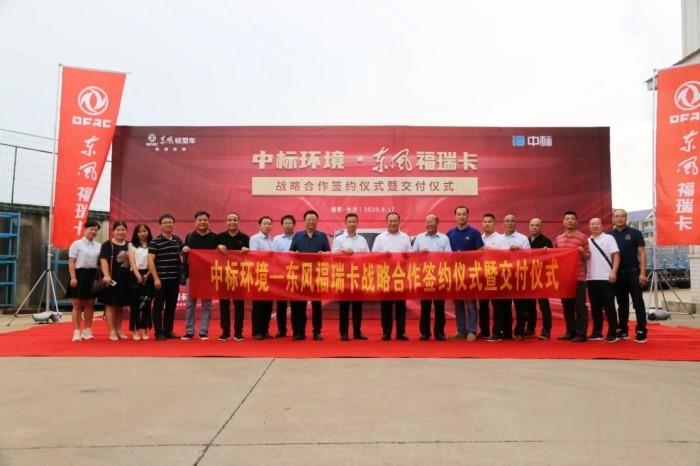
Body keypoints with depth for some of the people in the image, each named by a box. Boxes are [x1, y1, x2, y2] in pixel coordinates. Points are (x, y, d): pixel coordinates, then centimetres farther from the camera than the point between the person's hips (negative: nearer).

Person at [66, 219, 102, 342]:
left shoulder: (98, 246, 10)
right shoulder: (77, 244, -2)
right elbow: (71, 262, -6)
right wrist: (73, 277, -15)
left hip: (93, 276, 4)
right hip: (80, 274, -4)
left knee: (90, 304, 9)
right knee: (77, 304, 0)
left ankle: (87, 330, 19)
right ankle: (77, 331, 5)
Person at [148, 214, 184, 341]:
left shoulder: (178, 240, 10)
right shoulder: (155, 241, -7)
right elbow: (150, 260, -10)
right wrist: (156, 278, -14)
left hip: (175, 279, 5)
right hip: (161, 279, -5)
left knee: (171, 306, 11)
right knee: (159, 306, 2)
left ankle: (168, 330, 21)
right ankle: (159, 332, 10)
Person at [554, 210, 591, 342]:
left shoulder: (582, 237, 0)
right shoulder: (558, 239, 12)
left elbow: (588, 256, 2)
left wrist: (583, 252, -19)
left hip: (578, 277, -5)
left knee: (580, 306, -3)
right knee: (566, 306, 9)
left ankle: (581, 334, 1)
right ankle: (570, 332, 18)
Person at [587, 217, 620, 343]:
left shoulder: (609, 238, 1)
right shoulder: (587, 241, 14)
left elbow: (616, 256, -6)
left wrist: (613, 272, -15)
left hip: (605, 278, -5)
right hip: (591, 279, 5)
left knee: (609, 306, -2)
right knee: (595, 307, 9)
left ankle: (612, 333, 4)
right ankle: (597, 332, 17)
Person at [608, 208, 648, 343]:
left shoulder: (635, 233, 0)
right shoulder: (609, 235, 7)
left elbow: (642, 253, -2)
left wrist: (642, 273, -10)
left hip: (633, 272, -3)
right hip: (617, 274, 3)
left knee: (638, 303, -3)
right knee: (622, 304, 10)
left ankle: (641, 332, 0)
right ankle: (623, 330, 17)